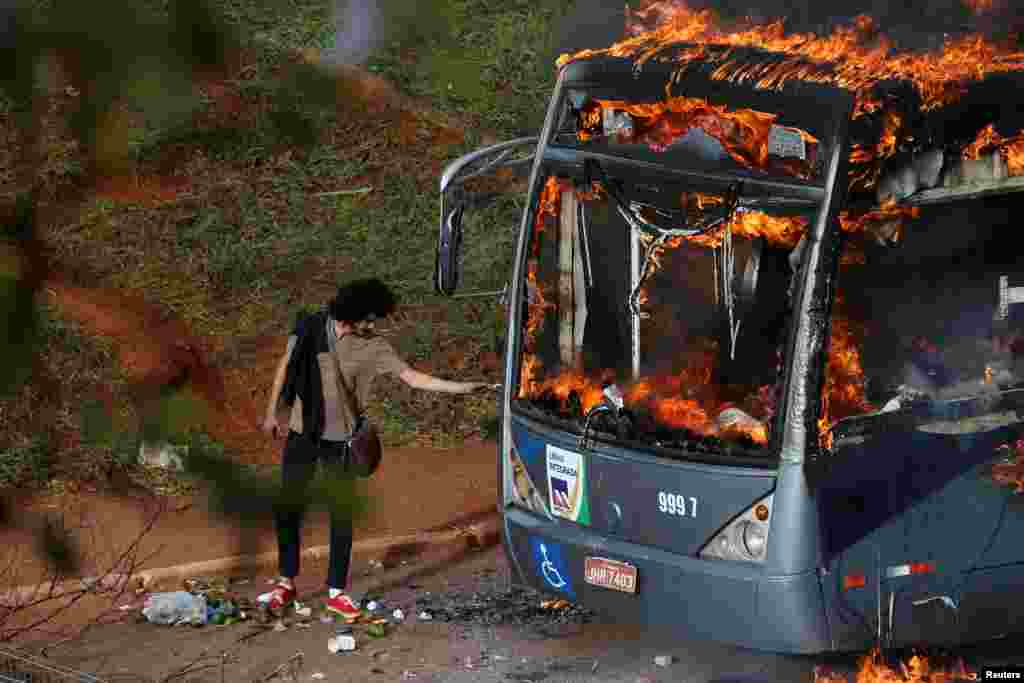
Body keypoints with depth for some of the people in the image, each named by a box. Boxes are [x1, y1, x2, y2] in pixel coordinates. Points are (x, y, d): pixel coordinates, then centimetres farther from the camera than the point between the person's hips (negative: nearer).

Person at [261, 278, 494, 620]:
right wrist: (271, 411, 6)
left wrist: (461, 387, -20)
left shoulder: (374, 346, -9)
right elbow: (287, 365, 4)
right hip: (302, 434, 0)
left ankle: (337, 591, 10)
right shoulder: (310, 327, -8)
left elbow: (412, 376, -12)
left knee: (342, 516, 1)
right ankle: (287, 581, 21)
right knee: (288, 508, 5)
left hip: (340, 440, 0)